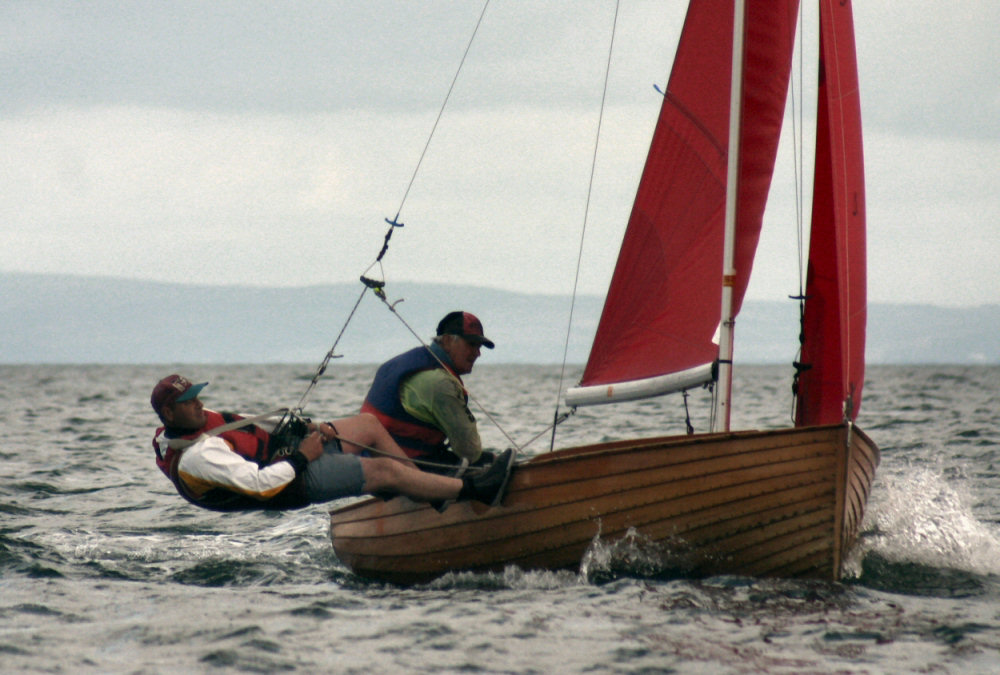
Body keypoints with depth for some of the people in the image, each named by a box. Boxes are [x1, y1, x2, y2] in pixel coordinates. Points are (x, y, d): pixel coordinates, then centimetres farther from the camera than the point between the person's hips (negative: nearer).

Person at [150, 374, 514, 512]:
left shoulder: (198, 421, 6)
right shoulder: (196, 456, -25)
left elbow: (253, 432, 18)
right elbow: (258, 483, -32)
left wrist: (304, 428, 5)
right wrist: (301, 457, -22)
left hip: (290, 446, 11)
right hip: (297, 481, -11)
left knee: (369, 424, 15)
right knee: (386, 469, -17)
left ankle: (434, 492, 21)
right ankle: (473, 490, -13)